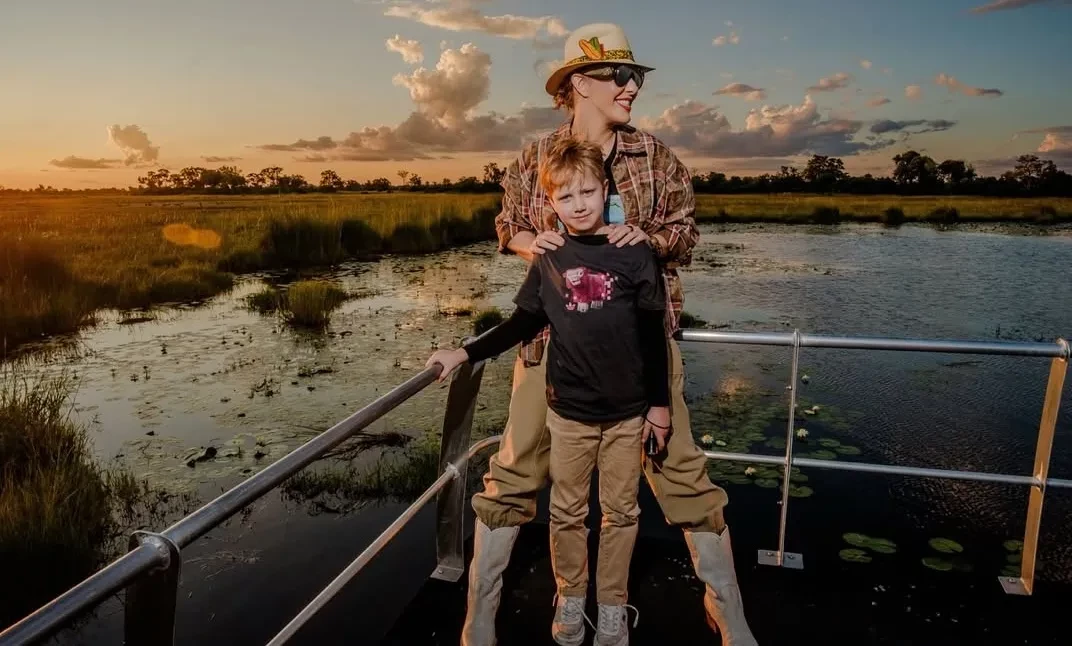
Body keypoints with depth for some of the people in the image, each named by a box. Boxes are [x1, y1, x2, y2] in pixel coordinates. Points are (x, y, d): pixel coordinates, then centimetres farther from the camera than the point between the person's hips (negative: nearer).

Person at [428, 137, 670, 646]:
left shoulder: (633, 253, -6)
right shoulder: (548, 260, -2)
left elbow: (653, 332, -2)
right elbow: (524, 323, 6)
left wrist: (660, 402, -2)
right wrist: (465, 354, -2)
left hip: (628, 410, -1)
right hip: (568, 410, 1)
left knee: (620, 512, 12)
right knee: (566, 512, 13)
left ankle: (612, 605, 31)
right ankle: (570, 598, 34)